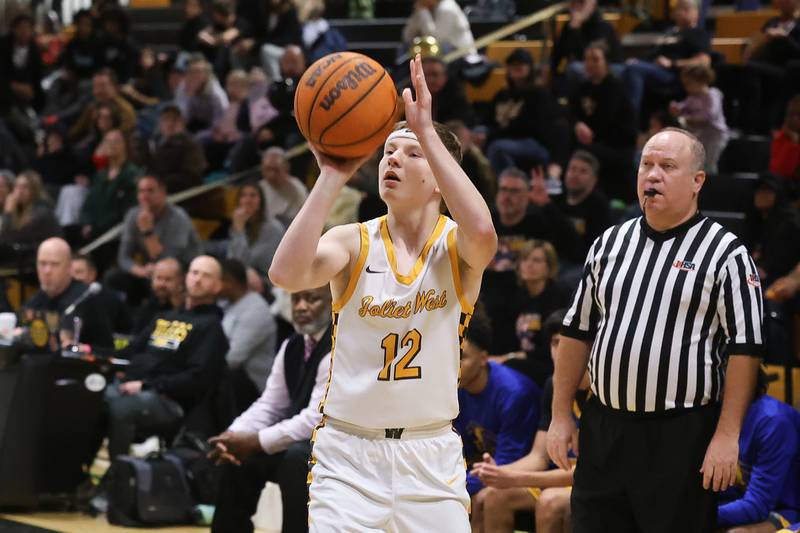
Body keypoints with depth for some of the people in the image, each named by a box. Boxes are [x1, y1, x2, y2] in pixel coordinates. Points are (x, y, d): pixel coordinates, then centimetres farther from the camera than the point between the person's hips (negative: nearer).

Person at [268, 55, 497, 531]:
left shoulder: (456, 247, -4)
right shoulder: (354, 242, -3)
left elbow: (483, 232, -30)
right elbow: (286, 274, -23)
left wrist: (427, 132, -28)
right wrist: (332, 177, -24)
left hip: (431, 455, 0)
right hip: (348, 454, 0)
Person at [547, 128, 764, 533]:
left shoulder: (726, 253, -4)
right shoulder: (610, 244, 12)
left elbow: (744, 349, -8)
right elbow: (577, 332, 17)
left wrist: (727, 435, -14)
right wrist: (561, 415, 12)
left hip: (683, 437, -5)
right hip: (603, 430, 5)